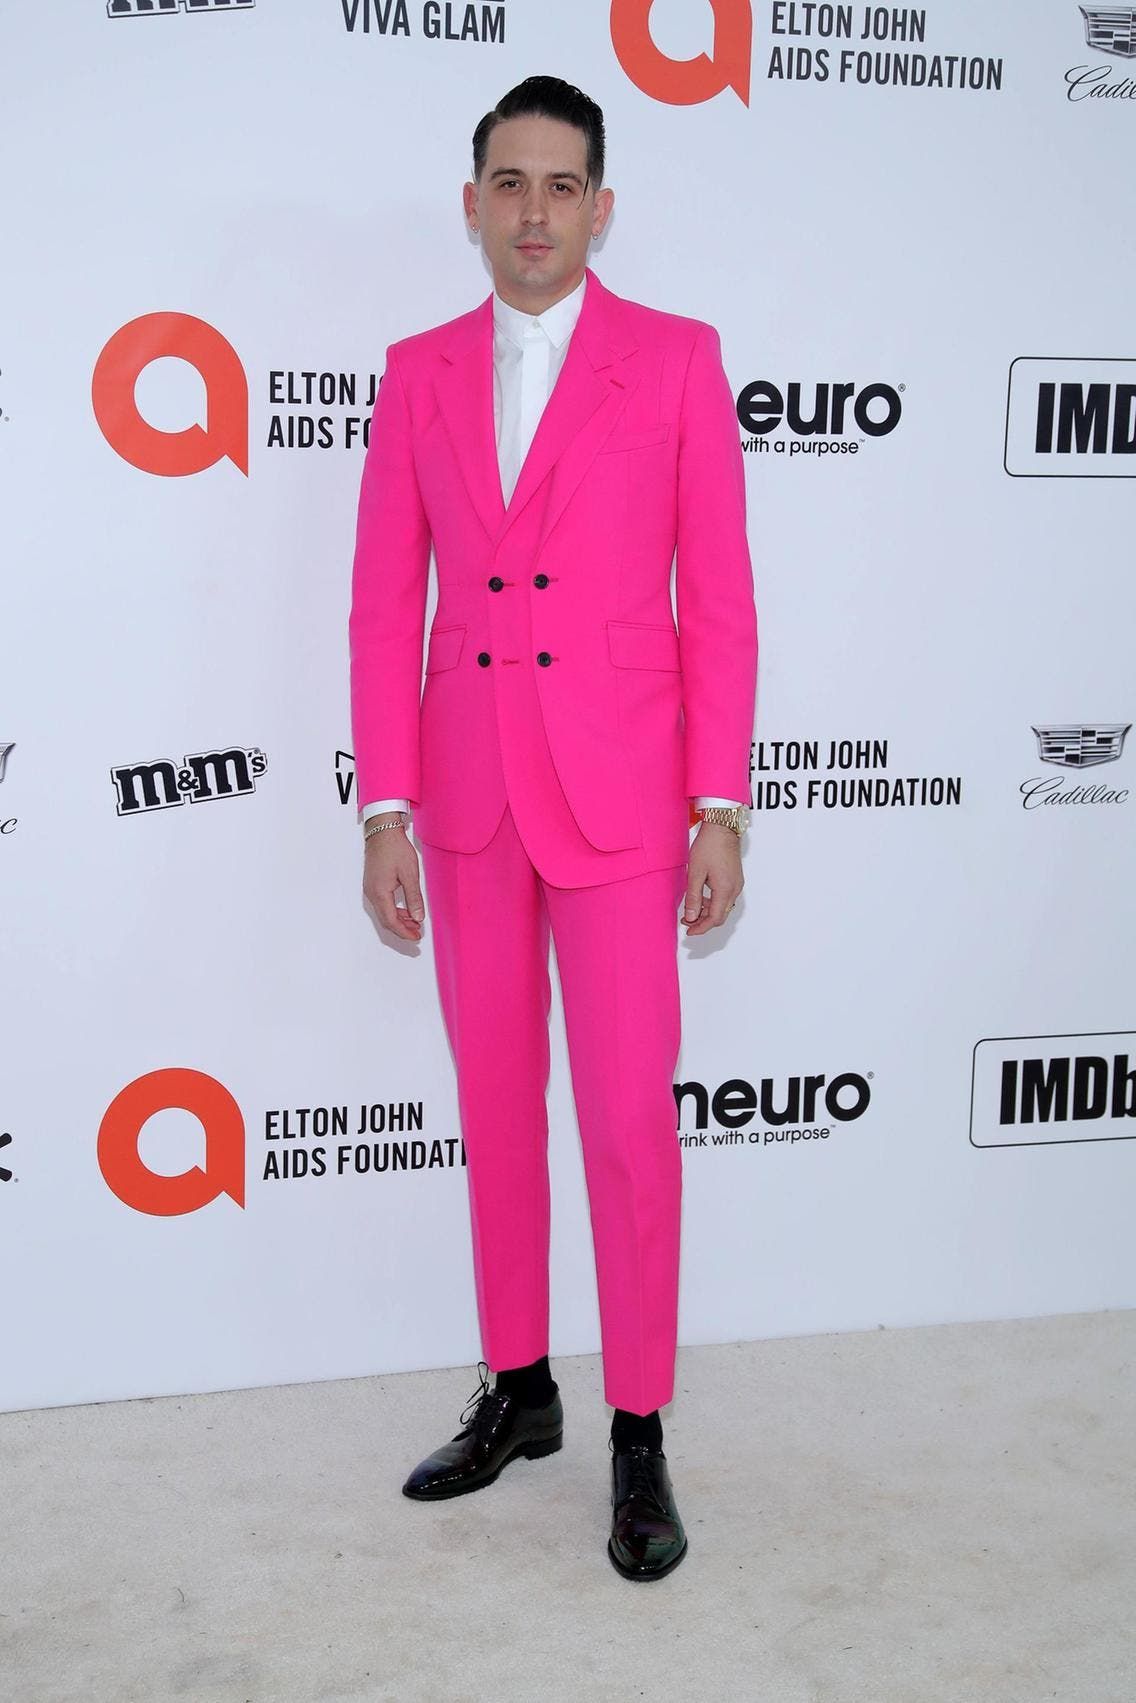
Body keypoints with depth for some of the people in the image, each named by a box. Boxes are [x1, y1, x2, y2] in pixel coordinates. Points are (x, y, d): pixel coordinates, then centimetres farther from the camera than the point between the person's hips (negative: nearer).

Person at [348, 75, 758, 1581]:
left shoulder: (676, 360, 1)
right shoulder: (420, 373, 8)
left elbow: (718, 600, -2)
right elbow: (386, 607, 7)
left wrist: (721, 806, -7)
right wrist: (385, 805, 1)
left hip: (619, 798, -3)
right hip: (469, 800, 4)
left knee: (630, 1125, 0)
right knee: (496, 1111, 13)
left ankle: (639, 1439, 15)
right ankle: (518, 1390, 30)